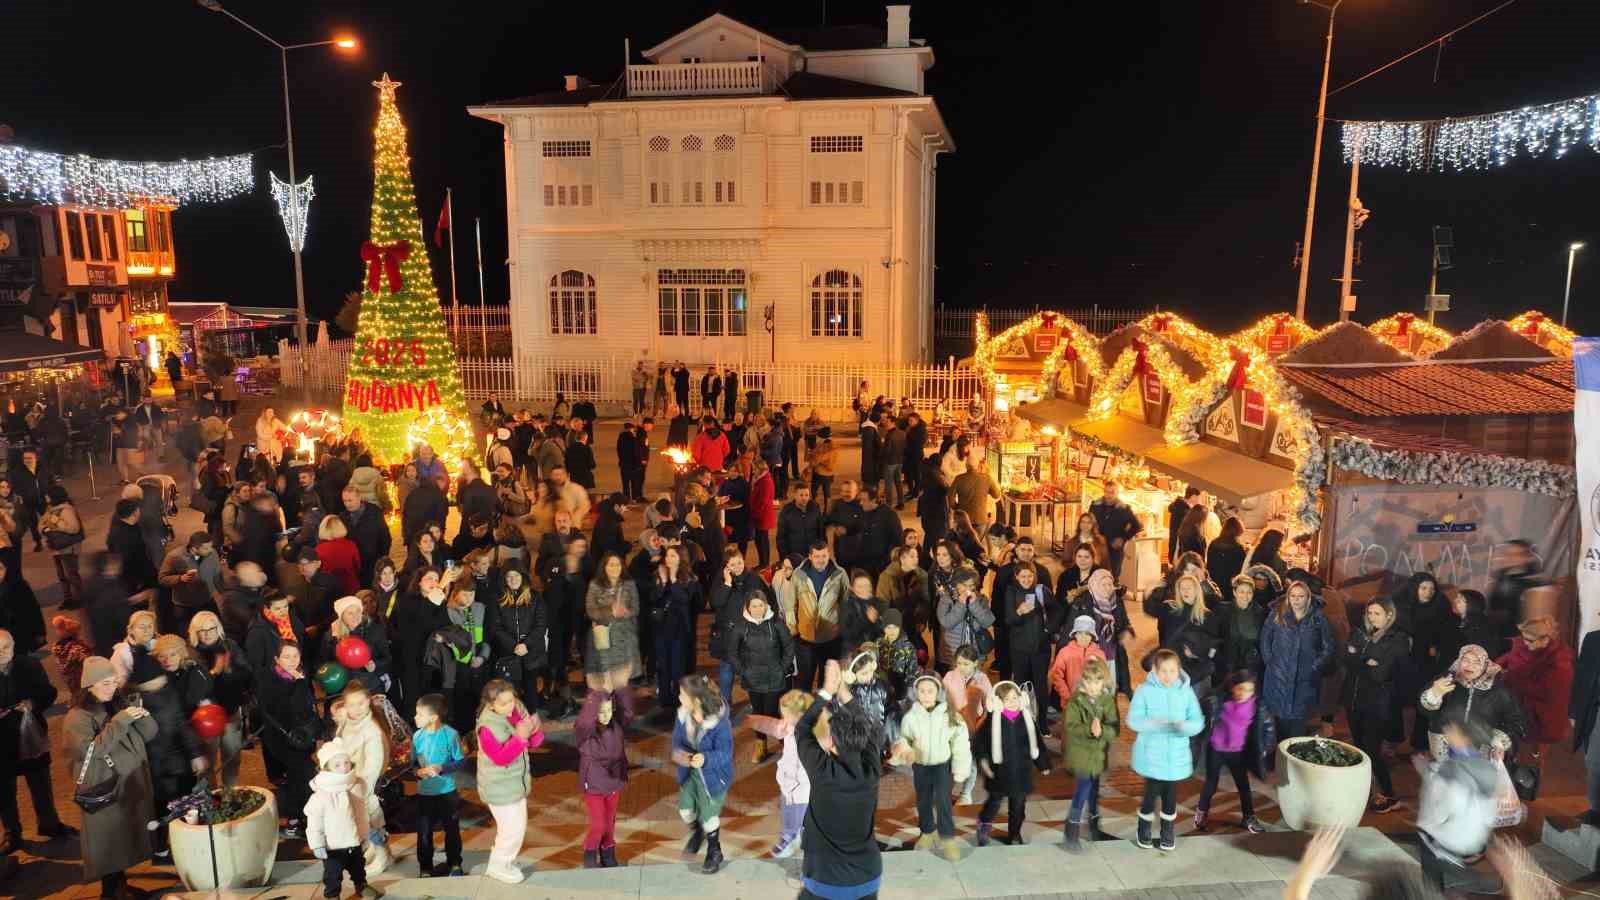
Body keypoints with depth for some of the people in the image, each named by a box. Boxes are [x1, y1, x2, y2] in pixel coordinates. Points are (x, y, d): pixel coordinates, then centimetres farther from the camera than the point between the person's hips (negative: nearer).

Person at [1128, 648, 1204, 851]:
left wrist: (1184, 726, -24)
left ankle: (1168, 834, 33)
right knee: (1152, 794, 4)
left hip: (1176, 756, 2)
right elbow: (1133, 720, -13)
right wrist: (1155, 724, -28)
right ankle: (1144, 833, 28)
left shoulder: (1186, 691, -3)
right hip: (1151, 756, -2)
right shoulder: (1144, 690, -10)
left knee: (1170, 797, 12)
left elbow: (1198, 722, -2)